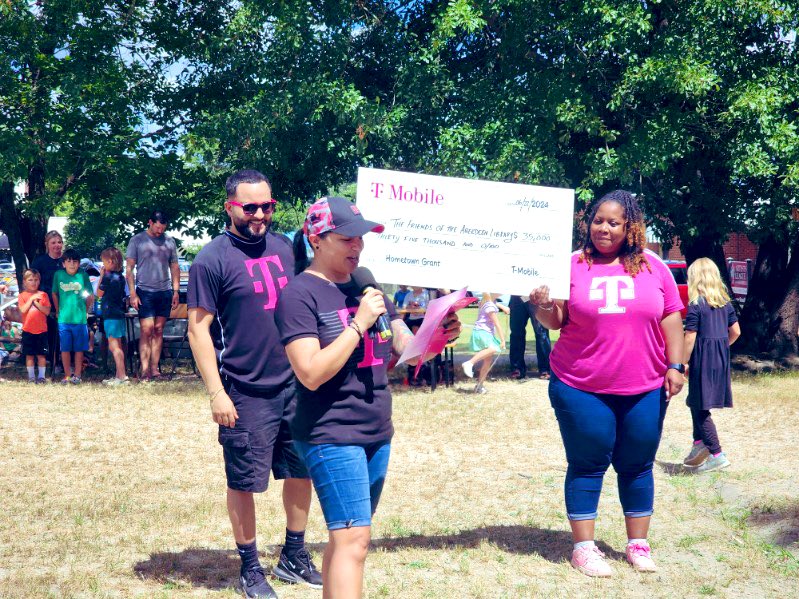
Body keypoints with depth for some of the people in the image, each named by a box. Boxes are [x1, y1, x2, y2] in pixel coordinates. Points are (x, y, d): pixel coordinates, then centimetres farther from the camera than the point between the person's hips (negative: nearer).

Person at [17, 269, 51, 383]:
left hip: (41, 330, 0)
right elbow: (23, 310, -12)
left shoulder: (43, 295, 3)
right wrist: (31, 299, -13)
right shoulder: (23, 295, 3)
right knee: (29, 354, 5)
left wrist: (36, 302, -13)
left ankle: (41, 376, 9)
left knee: (41, 354, 3)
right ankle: (31, 376, 13)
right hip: (28, 330, 0)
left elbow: (47, 311, -6)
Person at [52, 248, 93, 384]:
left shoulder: (83, 275, -3)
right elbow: (54, 294, 12)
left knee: (79, 349, 4)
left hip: (80, 318, -1)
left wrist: (85, 311, 6)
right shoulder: (58, 275, 0)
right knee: (65, 348, 5)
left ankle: (77, 375, 12)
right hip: (63, 318, 1)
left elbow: (90, 296, 5)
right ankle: (67, 375, 15)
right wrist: (58, 311, 11)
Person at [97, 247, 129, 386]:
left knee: (114, 346, -9)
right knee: (116, 346, 14)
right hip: (119, 313, 9)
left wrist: (101, 276, 1)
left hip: (110, 315, -9)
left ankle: (122, 376, -13)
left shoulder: (108, 277, -14)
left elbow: (99, 294, -4)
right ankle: (119, 375, 18)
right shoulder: (120, 276, 11)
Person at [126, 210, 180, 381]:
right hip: (145, 291, -3)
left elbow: (174, 267, 16)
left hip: (165, 292, 3)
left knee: (158, 330, 5)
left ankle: (154, 369, 8)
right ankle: (145, 370, -8)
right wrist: (133, 294, -7)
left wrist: (176, 291, 7)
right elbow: (129, 269, 0)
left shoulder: (169, 241, 11)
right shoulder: (137, 240, 2)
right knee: (146, 330, -8)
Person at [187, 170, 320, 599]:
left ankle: (293, 558, 29)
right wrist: (216, 393, -16)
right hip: (246, 393, -6)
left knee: (301, 470, 13)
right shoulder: (212, 259, -10)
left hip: (295, 385, 6)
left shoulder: (283, 248, 7)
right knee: (244, 482, 4)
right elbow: (198, 327, -11)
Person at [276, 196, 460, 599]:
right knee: (353, 539, -12)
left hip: (377, 433, 7)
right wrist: (359, 322, -20)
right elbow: (311, 374, -20)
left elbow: (407, 348, 12)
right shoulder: (300, 293, -10)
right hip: (331, 436, -7)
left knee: (345, 536, 13)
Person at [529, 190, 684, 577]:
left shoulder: (652, 267, 4)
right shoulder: (572, 266, 0)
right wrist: (543, 305, -22)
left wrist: (675, 365, -1)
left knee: (637, 466, 10)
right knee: (587, 466, 3)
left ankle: (638, 545, 23)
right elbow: (555, 321, 0)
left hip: (644, 390, 2)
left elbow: (671, 317, 6)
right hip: (582, 390, -2)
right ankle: (583, 547, 13)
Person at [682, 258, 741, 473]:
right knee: (697, 404, 19)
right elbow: (735, 331, 10)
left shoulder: (696, 305, -13)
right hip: (721, 359, 7)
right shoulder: (725, 302, 7)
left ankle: (717, 455, -1)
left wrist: (684, 362, -7)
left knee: (699, 407, 0)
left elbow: (690, 338, -15)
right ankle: (700, 444, 22)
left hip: (702, 360, -7)